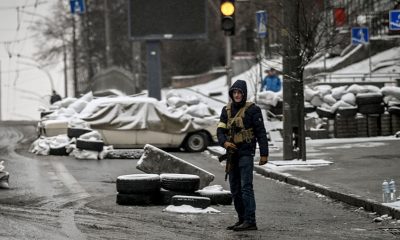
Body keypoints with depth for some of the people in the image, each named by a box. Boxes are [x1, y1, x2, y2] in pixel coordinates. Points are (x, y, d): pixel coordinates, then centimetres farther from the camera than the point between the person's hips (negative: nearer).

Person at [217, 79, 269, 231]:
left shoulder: (252, 110, -6)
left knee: (246, 187, -14)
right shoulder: (227, 110, 10)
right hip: (232, 153, 7)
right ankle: (242, 219, 16)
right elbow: (220, 130, 5)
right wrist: (225, 142, -17)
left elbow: (261, 132, -7)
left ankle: (250, 221, -16)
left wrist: (264, 154, -11)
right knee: (235, 189, 9)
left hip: (246, 153, -7)